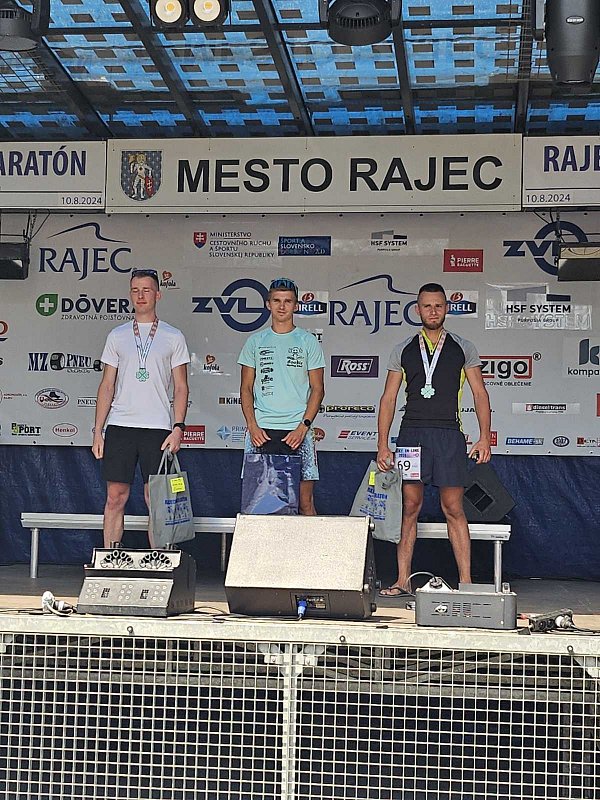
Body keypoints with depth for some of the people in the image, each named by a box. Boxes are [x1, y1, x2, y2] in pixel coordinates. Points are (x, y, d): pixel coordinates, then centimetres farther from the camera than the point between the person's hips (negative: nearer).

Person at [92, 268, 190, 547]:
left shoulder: (173, 337, 7)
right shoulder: (117, 336, 12)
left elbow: (180, 387, 5)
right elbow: (107, 385, 12)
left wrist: (178, 427, -7)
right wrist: (98, 431, 6)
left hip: (158, 428, -2)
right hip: (120, 426, 2)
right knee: (115, 497, 2)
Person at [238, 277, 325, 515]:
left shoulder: (308, 342, 7)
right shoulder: (256, 341, 12)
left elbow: (317, 389, 4)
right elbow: (246, 388, 11)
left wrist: (303, 426, -8)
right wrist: (252, 425, -3)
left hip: (297, 431, -1)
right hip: (261, 431, 2)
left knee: (304, 500, -3)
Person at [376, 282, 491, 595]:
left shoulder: (463, 348, 11)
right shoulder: (403, 350, 13)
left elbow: (480, 394, 8)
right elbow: (388, 399, 11)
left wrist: (484, 438, -3)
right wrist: (383, 444, 4)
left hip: (449, 434, -1)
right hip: (412, 432, 1)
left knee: (453, 508, -3)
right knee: (410, 507, 1)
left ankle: (466, 582, -1)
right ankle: (402, 581, 5)